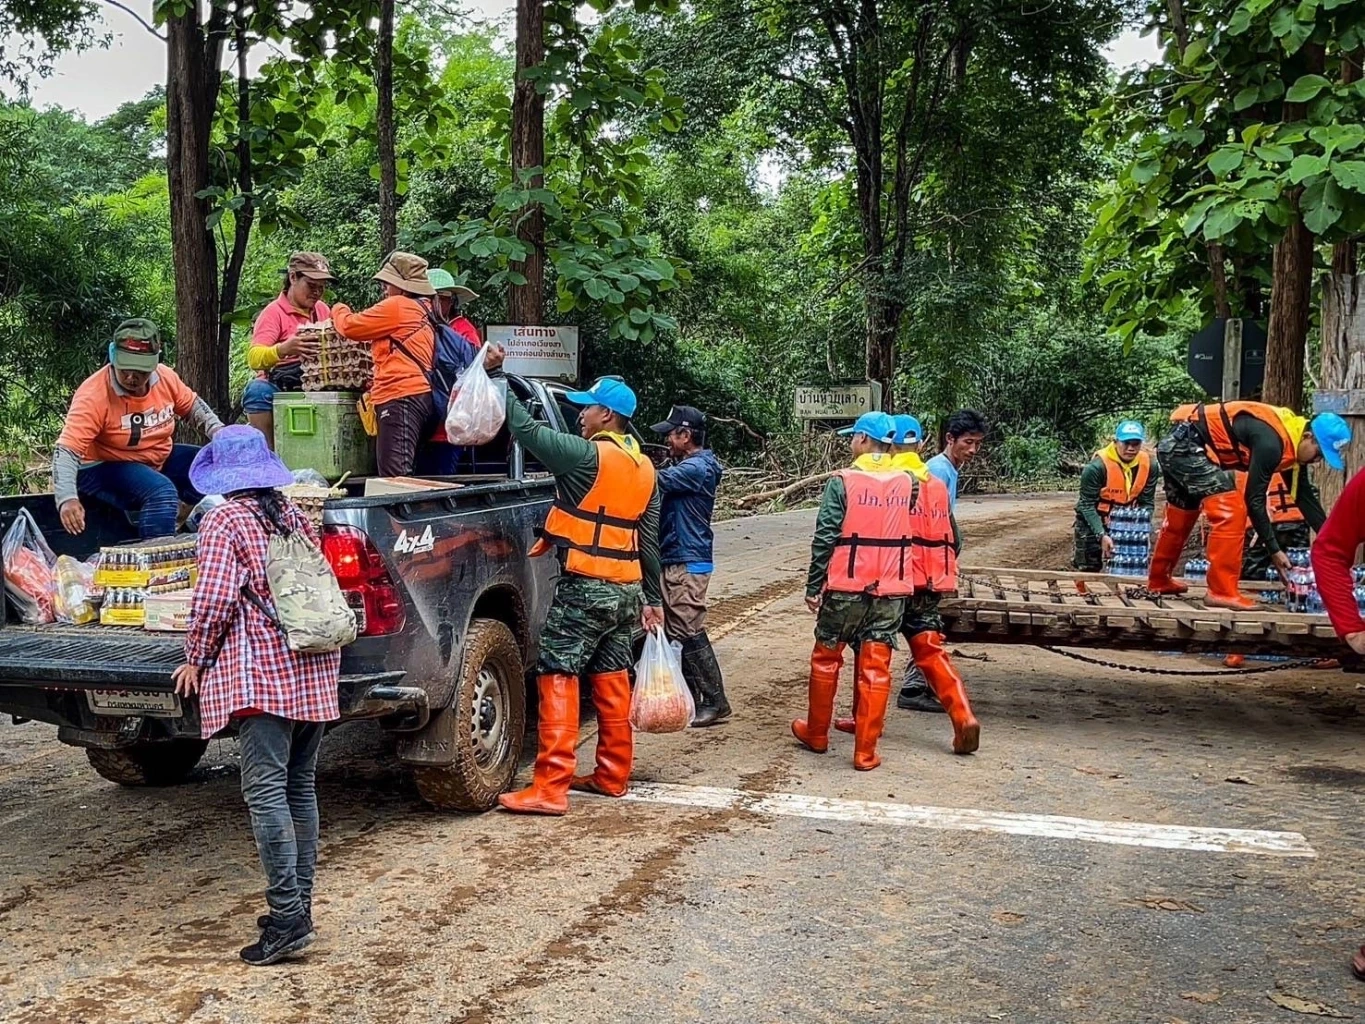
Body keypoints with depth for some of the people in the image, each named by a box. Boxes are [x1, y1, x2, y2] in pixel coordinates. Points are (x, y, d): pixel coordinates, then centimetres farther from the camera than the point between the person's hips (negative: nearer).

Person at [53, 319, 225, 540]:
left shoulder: (165, 377, -10)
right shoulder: (94, 395, -27)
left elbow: (192, 406, 12)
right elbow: (67, 450, -32)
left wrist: (219, 432, -5)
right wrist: (67, 498, -46)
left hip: (161, 458, 7)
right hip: (105, 468, -7)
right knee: (161, 492, -34)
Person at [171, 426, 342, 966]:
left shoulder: (223, 522, -5)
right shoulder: (295, 516, 14)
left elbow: (215, 598, -12)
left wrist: (196, 658, 1)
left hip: (259, 668, -7)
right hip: (313, 666, 7)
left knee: (266, 789, -8)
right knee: (300, 784, 12)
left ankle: (287, 916, -12)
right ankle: (301, 902, 18)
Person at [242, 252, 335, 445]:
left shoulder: (323, 310, 14)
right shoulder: (274, 312, -4)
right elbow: (254, 358, -17)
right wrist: (283, 349, -36)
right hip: (278, 387, -5)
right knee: (258, 390, -33)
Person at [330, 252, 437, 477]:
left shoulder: (397, 306, -3)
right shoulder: (422, 309, 23)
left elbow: (350, 326, 3)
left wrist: (339, 309, 21)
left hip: (401, 397, -10)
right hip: (421, 396, 10)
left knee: (394, 476, -17)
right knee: (400, 476, 7)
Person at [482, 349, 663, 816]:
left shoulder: (589, 455, -13)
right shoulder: (644, 468, 12)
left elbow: (526, 428, -12)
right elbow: (649, 540, 15)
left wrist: (496, 375, -2)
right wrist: (652, 598, 20)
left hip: (584, 588, -8)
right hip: (627, 588, 8)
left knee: (557, 678, -6)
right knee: (611, 679, 15)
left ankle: (549, 788, -9)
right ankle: (613, 775, 23)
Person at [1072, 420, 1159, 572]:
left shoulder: (1149, 466, -12)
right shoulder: (1097, 466, -26)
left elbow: (1147, 503, -4)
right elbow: (1087, 505, -22)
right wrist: (1101, 535, -29)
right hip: (1093, 519, -4)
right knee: (1090, 568, 4)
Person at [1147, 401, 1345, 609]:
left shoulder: (1291, 437, 7)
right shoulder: (1271, 442, -22)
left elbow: (1303, 496, 16)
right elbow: (1254, 499, -18)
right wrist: (1274, 550, -12)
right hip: (1185, 444, -10)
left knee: (1180, 518, 23)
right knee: (1229, 511, -13)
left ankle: (1158, 581, 37)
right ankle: (1221, 592, -10)